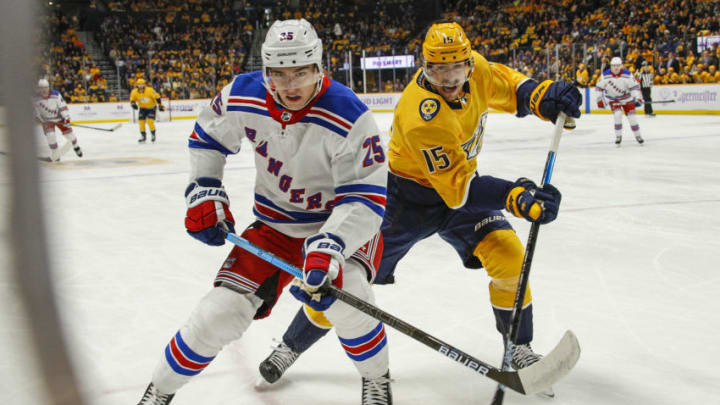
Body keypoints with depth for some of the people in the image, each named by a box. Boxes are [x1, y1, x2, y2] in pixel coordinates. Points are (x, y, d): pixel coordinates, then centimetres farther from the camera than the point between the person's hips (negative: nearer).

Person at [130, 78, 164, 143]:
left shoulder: (150, 90, -24)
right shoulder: (134, 92, -11)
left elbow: (157, 97, -19)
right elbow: (132, 100, 2)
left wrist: (160, 105, -20)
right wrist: (133, 104, -20)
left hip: (151, 107, -4)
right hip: (142, 108, 4)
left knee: (150, 121, -18)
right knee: (141, 121, -5)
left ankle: (153, 135, 3)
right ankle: (143, 136, 10)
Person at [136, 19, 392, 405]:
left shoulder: (349, 118, -28)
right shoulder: (242, 97, -15)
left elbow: (366, 198, -29)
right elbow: (207, 136, 6)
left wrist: (329, 246, -44)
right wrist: (204, 191, -4)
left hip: (342, 222, -3)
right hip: (275, 224, 3)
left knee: (345, 297, -32)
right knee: (221, 311, -6)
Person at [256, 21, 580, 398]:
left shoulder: (475, 67, -15)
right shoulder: (421, 116, -35)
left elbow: (505, 84, 7)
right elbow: (457, 188, -34)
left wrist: (543, 96, -12)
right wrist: (516, 197, -42)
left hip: (460, 181, 6)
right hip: (407, 194, -5)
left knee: (508, 255, -13)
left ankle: (519, 349, 7)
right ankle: (290, 347, 16)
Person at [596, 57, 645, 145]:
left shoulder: (627, 74, -19)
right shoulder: (605, 75, -16)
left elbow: (634, 86, -14)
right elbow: (599, 87, -4)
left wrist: (638, 98, -23)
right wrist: (600, 99, -5)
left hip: (626, 98, 0)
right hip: (613, 99, 0)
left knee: (632, 117, -1)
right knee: (618, 115, -20)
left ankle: (638, 136, 19)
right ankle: (618, 137, -4)